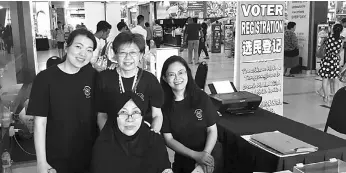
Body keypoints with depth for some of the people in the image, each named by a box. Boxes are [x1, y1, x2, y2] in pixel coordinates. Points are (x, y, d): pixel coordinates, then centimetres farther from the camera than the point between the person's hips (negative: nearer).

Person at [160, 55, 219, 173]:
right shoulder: (164, 104, -10)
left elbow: (212, 130, -6)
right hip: (182, 161, 0)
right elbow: (169, 139, -9)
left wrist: (205, 154, -21)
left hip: (208, 159, 0)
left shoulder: (201, 97, -10)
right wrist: (195, 155, -19)